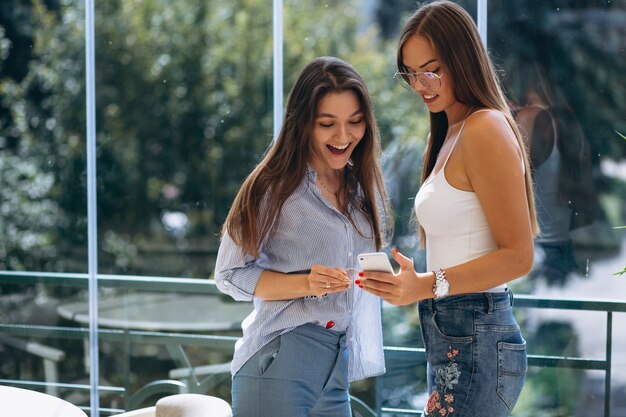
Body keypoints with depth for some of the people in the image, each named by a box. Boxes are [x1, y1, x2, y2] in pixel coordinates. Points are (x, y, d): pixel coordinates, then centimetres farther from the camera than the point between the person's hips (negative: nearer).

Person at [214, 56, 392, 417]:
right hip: (280, 363, -6)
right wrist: (305, 284, -20)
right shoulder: (275, 187, -8)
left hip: (338, 373, 6)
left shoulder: (365, 187, 10)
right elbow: (230, 275, -8)